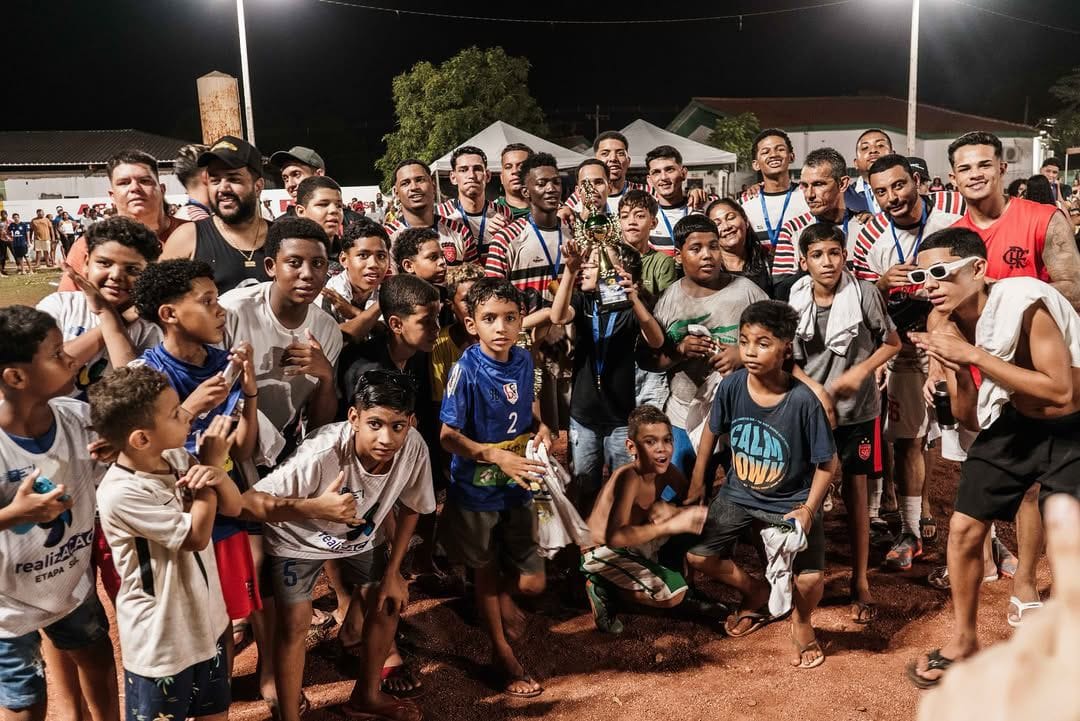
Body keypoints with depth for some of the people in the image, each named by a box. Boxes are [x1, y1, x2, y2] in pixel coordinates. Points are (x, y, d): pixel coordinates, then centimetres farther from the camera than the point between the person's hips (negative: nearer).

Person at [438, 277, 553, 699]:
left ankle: (504, 599, 42)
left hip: (517, 488, 4)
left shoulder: (523, 360, -4)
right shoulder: (466, 370, -20)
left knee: (532, 582, 8)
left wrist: (539, 428, -6)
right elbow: (449, 437, -17)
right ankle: (503, 655, 35)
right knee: (485, 573, 16)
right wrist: (497, 456, -29)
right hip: (476, 490, -4)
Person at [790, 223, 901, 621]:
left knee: (855, 492, 7)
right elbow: (791, 361, 5)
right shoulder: (795, 300, -6)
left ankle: (861, 580, 20)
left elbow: (892, 342, -1)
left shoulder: (863, 293, -11)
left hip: (858, 410, -2)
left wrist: (861, 371, -15)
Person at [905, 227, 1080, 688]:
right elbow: (971, 421, -4)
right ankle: (964, 642, 24)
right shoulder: (949, 323, -8)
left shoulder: (1024, 302, -27)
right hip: (1015, 421, 6)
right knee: (964, 527, 4)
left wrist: (973, 355, -32)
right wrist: (953, 371, -24)